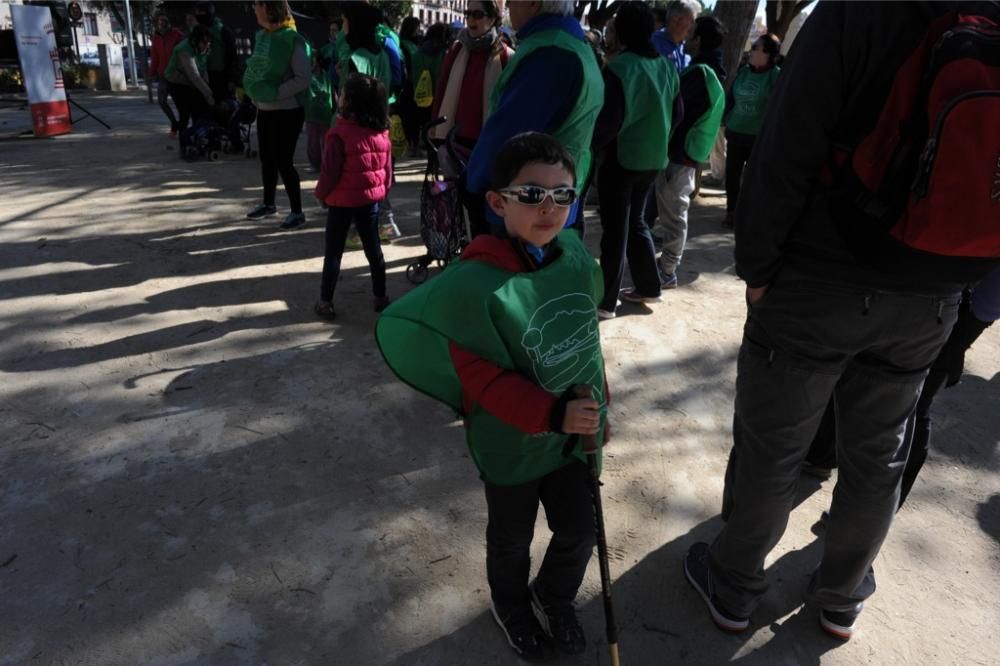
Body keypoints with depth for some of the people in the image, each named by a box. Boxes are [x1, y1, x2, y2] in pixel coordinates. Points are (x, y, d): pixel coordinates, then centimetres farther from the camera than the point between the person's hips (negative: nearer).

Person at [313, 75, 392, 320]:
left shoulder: (340, 133, -19)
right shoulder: (382, 132, -3)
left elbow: (330, 172, -16)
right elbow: (387, 169, 4)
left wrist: (321, 193, 1)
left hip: (342, 202, -4)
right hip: (371, 199, 5)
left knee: (333, 252, 6)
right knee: (373, 248, 15)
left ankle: (325, 301, 13)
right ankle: (381, 297, 22)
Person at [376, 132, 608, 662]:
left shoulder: (577, 256, -10)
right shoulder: (476, 285, -30)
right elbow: (479, 377, -24)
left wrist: (598, 405, 10)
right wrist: (550, 415, -30)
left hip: (573, 432, 5)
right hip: (510, 443, -4)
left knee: (579, 529, 19)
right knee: (512, 539, 21)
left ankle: (554, 597, 51)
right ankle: (511, 607, 53)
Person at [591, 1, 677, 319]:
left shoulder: (620, 66, -14)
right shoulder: (667, 65, 7)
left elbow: (609, 118, -20)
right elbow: (676, 112, 14)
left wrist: (589, 148, -8)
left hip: (621, 159, -7)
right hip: (652, 158, 7)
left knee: (615, 230, -1)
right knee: (634, 222, 20)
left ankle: (606, 301, 5)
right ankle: (648, 286, 27)